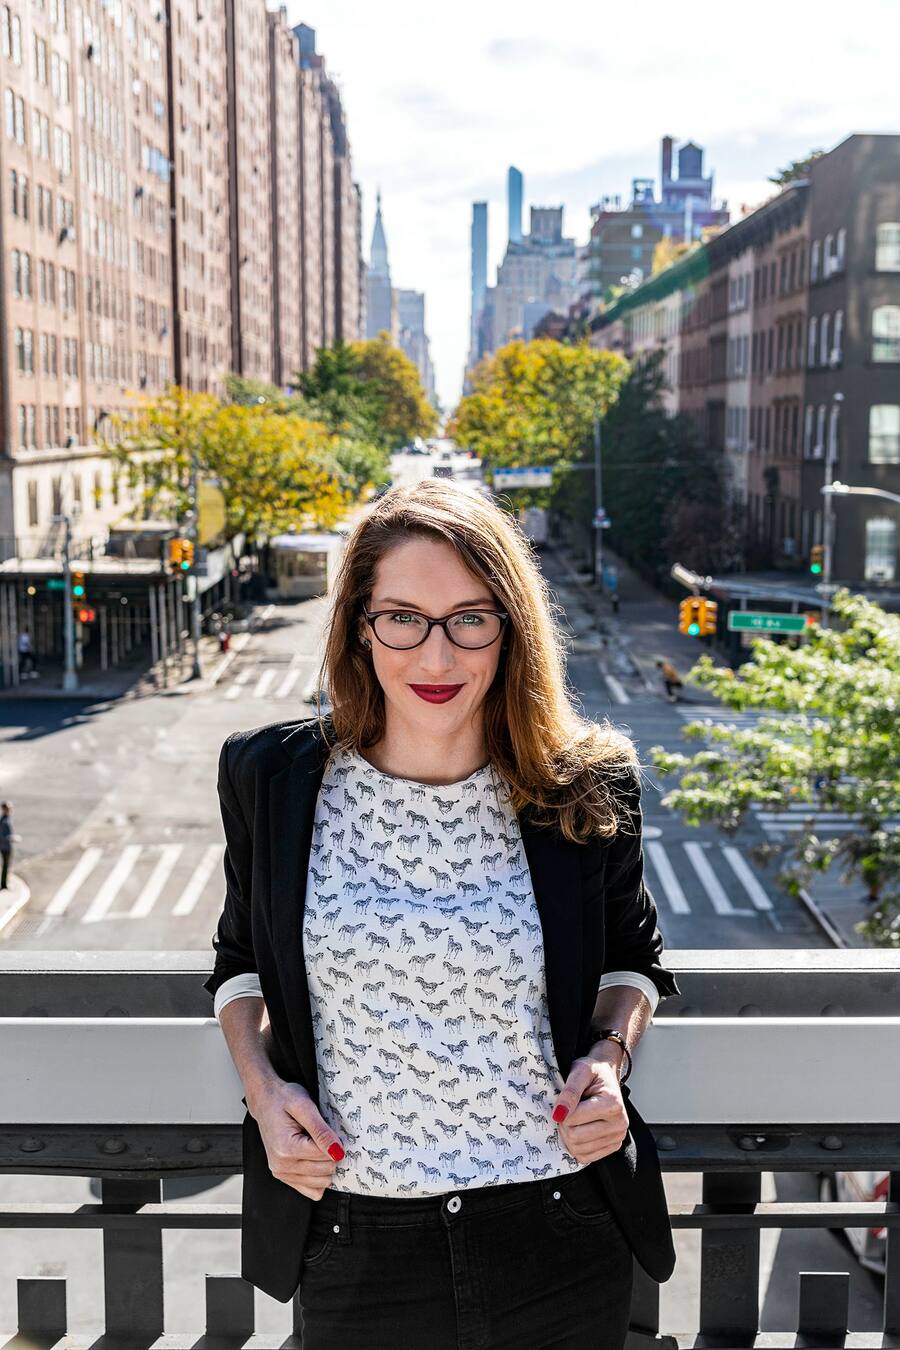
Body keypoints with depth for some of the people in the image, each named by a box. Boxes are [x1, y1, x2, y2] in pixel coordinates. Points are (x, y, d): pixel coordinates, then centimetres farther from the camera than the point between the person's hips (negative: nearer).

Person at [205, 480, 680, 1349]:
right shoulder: (273, 779, -5)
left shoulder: (584, 789, -6)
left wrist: (610, 1054, -7)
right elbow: (242, 959, 11)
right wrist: (261, 1084, -6)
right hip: (350, 1238, 0)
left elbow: (632, 955, 12)